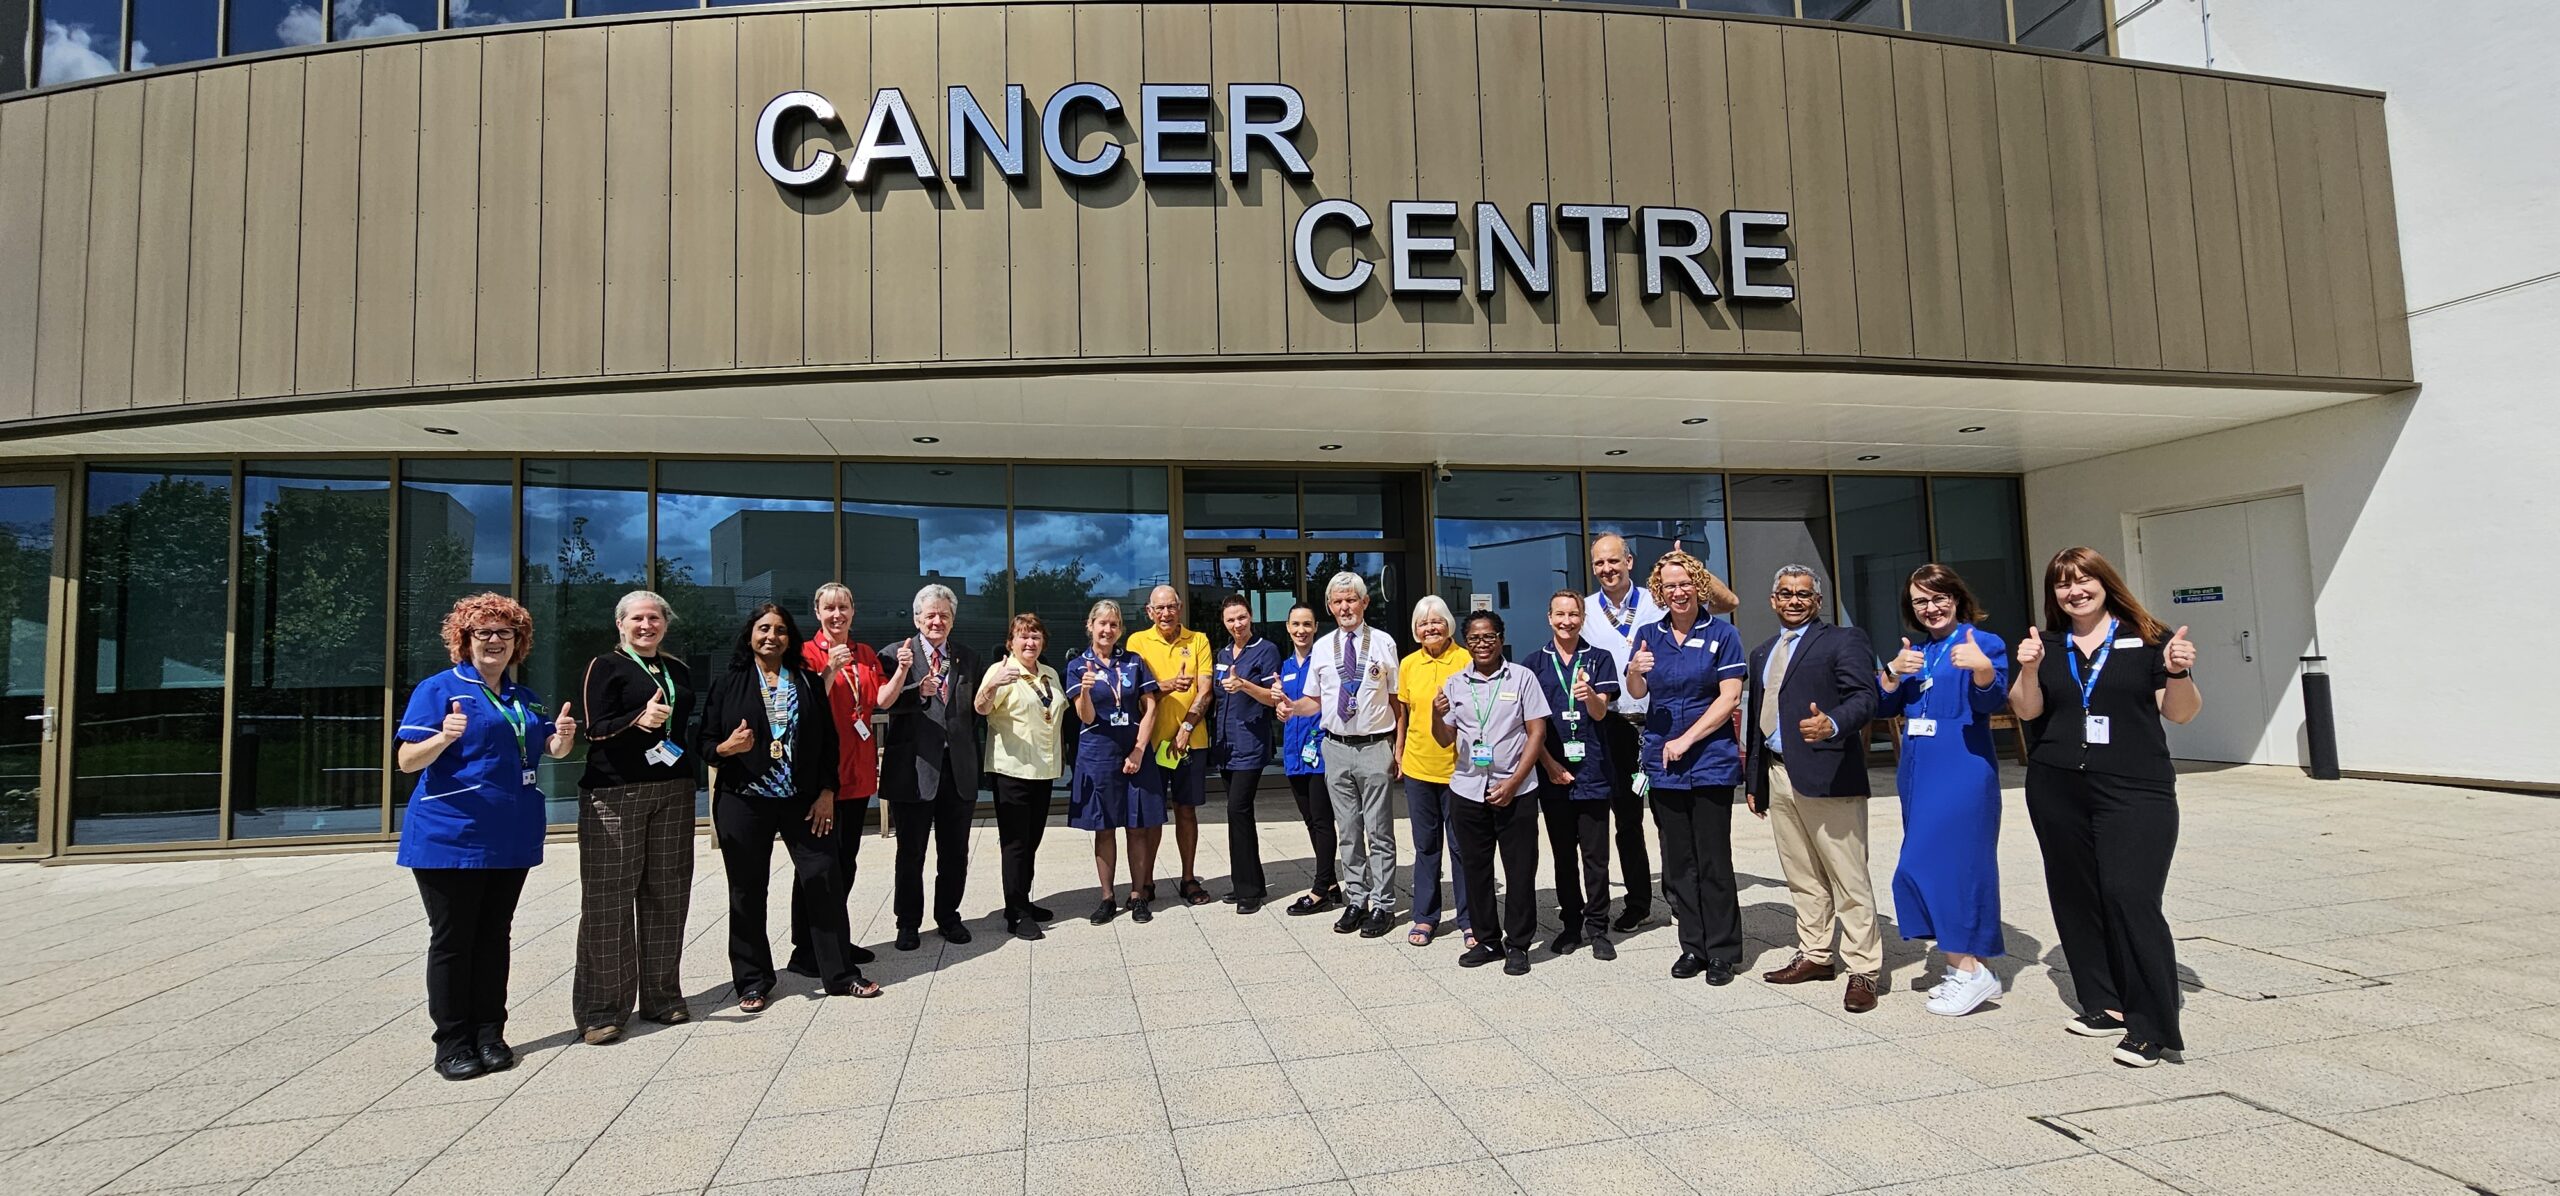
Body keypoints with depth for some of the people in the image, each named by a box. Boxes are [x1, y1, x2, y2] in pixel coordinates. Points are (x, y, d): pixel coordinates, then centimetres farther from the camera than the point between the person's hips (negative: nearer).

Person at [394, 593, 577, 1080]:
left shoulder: (524, 698, 13)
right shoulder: (438, 688, -4)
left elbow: (548, 750, 21)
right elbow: (407, 761, -9)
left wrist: (561, 738, -2)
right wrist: (443, 738, -30)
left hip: (511, 836, 5)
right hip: (450, 835, -5)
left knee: (494, 936, 11)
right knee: (452, 940, 1)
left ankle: (489, 1035, 19)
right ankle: (452, 1044, 11)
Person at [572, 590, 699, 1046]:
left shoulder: (678, 669, 16)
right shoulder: (604, 667, 0)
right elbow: (596, 730, -10)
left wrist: (693, 777, 17)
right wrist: (639, 720, -28)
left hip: (672, 793, 5)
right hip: (615, 793, -5)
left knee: (666, 894, 7)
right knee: (609, 898, -4)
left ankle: (661, 996, 17)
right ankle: (601, 1009, 3)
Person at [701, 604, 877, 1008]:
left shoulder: (809, 682, 8)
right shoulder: (727, 684, 4)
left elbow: (828, 740, 6)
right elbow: (706, 744, 2)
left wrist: (827, 793, -1)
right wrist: (728, 747, -20)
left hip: (803, 801, 1)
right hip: (744, 803, -1)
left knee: (822, 880, -1)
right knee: (747, 892, 6)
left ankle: (840, 974, 10)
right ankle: (753, 981, 20)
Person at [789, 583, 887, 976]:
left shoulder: (866, 655, 13)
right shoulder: (808, 653, -5)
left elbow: (881, 700, 4)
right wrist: (830, 671, -25)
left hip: (858, 769, 6)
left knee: (846, 858, 13)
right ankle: (805, 950, 3)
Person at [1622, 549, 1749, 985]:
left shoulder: (1721, 634, -1)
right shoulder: (1648, 634, 8)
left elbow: (1729, 697, -6)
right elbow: (1637, 692, 2)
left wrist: (1686, 740, -13)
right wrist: (1635, 671, -22)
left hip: (1711, 761, -3)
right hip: (1663, 764, 4)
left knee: (1713, 861, 1)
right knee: (1678, 862, 9)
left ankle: (1722, 952, 11)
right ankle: (1693, 946, 20)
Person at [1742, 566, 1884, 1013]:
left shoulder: (1843, 641, -1)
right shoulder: (1762, 654, 20)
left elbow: (1863, 698, -13)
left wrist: (1833, 724, -33)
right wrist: (1752, 780, 19)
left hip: (1827, 775, -7)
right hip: (1778, 776, 7)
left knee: (1848, 877, -3)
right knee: (1802, 877, 14)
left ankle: (1864, 971, 4)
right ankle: (1814, 956, 25)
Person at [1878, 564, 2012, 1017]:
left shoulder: (1984, 643, -3)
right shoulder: (1913, 652, 16)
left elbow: (1992, 700, -17)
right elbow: (1884, 707, 11)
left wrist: (1982, 667, -37)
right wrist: (1894, 671, -6)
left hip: (1963, 771, -7)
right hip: (1918, 771, 7)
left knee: (1940, 861, -13)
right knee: (1936, 863, 10)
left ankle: (1970, 969, -3)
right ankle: (1961, 965, 19)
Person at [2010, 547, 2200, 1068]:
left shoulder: (2147, 640, 2)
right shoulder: (2046, 646, 11)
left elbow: (2180, 713, 2)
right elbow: (2026, 710, 4)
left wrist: (2179, 675, -17)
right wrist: (2029, 671, -13)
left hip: (2134, 790, -4)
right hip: (2057, 791, 4)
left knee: (2131, 898, -12)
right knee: (2077, 897, 8)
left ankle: (2151, 1025, -4)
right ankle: (2104, 1003, 21)